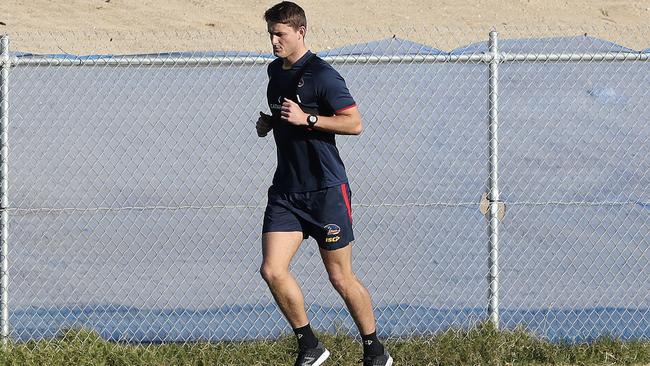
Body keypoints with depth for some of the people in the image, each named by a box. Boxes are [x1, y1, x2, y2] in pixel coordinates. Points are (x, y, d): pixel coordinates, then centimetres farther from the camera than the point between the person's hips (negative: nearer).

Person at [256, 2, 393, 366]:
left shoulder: (321, 74, -12)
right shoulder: (275, 71, 13)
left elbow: (354, 122, -14)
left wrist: (306, 119, -21)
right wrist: (269, 123, 8)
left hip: (326, 190, -7)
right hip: (286, 190, 7)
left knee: (341, 278, 1)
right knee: (272, 270, -9)